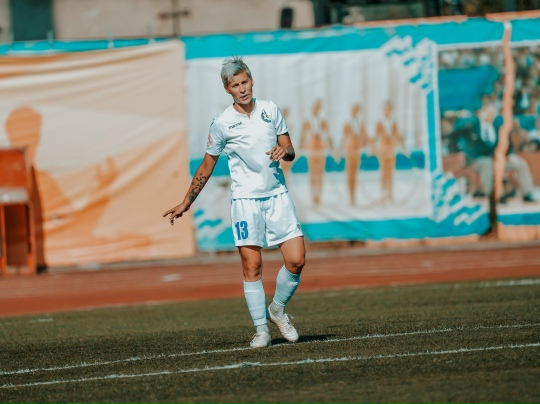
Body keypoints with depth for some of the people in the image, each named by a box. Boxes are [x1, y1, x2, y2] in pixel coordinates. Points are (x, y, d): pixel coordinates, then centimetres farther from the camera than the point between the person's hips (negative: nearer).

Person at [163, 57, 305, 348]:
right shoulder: (222, 124, -2)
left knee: (296, 260, -5)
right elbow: (206, 166, 8)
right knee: (252, 266, -7)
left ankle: (278, 309, 20)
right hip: (245, 199, -3)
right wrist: (186, 203, 8)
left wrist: (283, 151, -12)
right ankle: (261, 330, 0)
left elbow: (290, 151, 13)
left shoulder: (271, 110, 6)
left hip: (277, 194, 3)